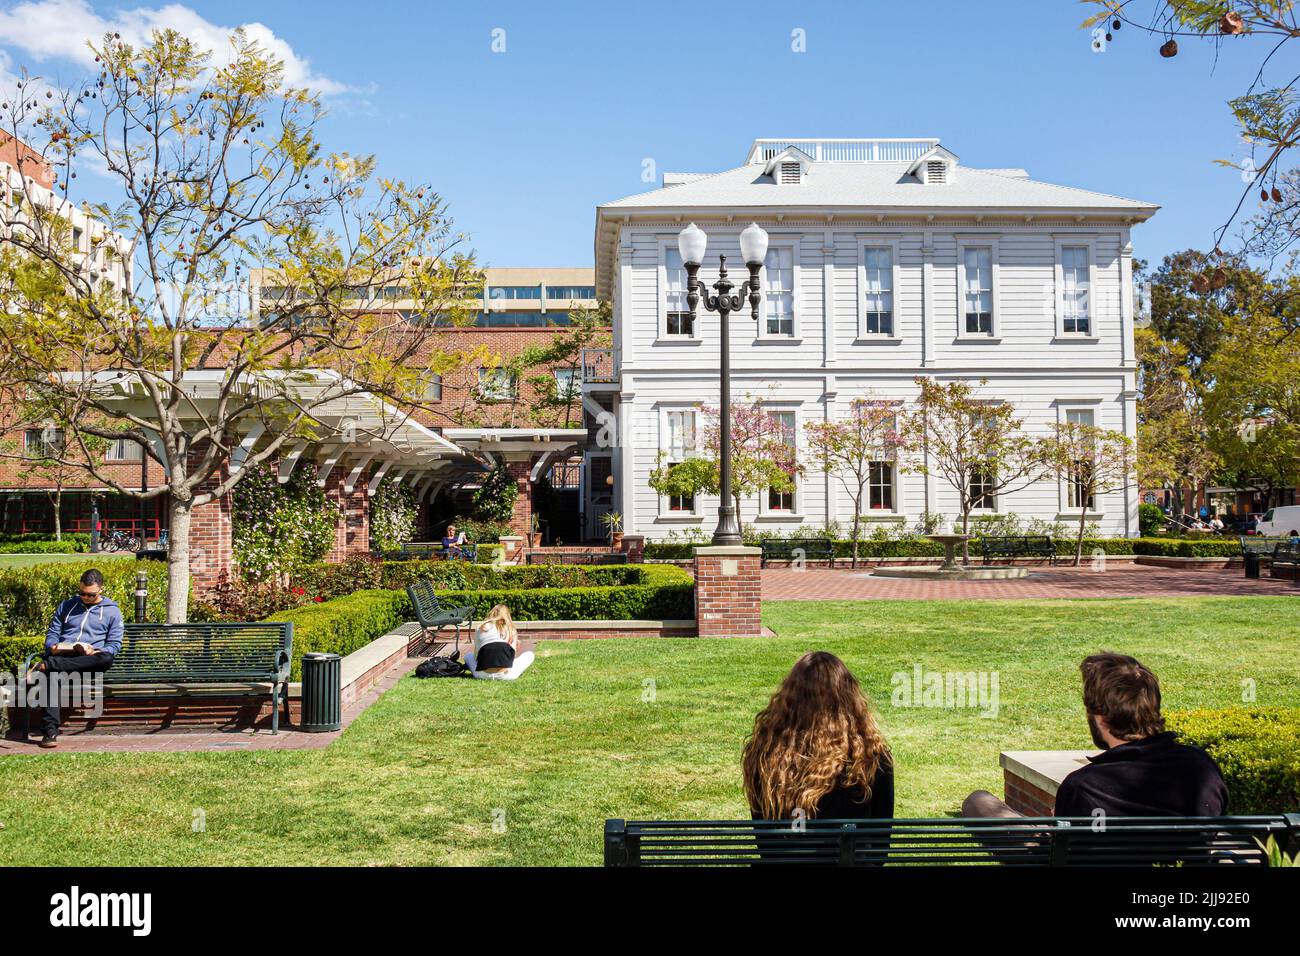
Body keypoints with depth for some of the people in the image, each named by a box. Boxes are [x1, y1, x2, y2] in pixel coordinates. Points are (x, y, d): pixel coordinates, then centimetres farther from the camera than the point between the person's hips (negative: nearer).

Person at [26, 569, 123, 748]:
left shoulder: (112, 611, 14)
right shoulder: (66, 606, 23)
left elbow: (114, 645, 6)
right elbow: (51, 634, 21)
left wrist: (93, 652, -14)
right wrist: (53, 647, -4)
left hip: (89, 660, -1)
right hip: (62, 656, 1)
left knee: (107, 658, -39)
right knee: (52, 673, -37)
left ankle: (45, 666, -39)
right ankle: (50, 731, -42)